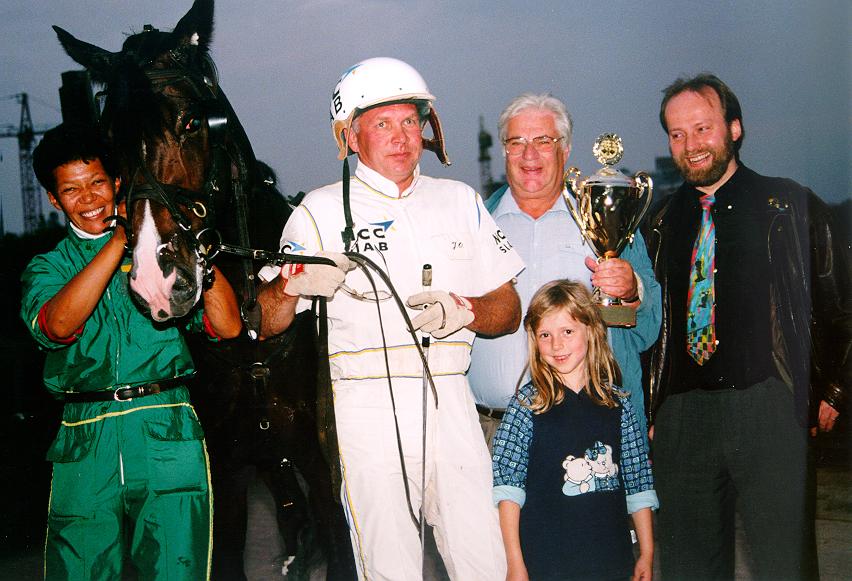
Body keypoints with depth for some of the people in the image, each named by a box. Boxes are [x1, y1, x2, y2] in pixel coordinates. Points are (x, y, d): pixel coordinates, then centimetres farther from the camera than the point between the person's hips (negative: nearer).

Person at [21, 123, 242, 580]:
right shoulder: (48, 267, 13)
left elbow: (227, 326, -1)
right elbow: (59, 326, -12)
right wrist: (122, 237, -12)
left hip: (170, 438, -1)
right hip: (85, 442, 1)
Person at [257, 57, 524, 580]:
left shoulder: (462, 201, 14)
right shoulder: (321, 212, 4)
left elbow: (509, 310, 13)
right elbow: (266, 324, 0)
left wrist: (465, 311, -9)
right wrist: (291, 284, -21)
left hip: (451, 400, 3)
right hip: (368, 406, -2)